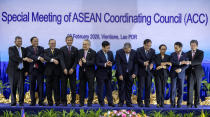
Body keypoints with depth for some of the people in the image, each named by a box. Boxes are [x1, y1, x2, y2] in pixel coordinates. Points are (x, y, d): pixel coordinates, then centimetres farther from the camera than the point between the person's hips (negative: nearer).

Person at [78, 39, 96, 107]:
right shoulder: (80, 51, 8)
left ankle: (90, 102, 9)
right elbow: (78, 59, 5)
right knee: (82, 87, 7)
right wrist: (79, 62, -17)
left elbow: (93, 62, -14)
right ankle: (81, 102, 14)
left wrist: (86, 62, -27)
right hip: (82, 72, 4)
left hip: (90, 72, -4)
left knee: (91, 88, 1)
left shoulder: (93, 52, -6)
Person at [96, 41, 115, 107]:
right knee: (100, 88, 2)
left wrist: (111, 64, -14)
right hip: (101, 74, -5)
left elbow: (113, 61, 9)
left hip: (108, 73, 5)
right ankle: (101, 103, 12)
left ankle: (110, 102, 14)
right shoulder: (98, 54, -10)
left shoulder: (110, 53, 6)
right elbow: (97, 63, -15)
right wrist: (105, 64, -26)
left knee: (109, 88, 8)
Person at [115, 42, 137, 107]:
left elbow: (135, 63, 0)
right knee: (121, 88, 2)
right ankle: (121, 102, 12)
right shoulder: (119, 52, -11)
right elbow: (118, 64, -12)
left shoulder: (134, 52, -5)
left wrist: (134, 73, -8)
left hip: (130, 74, 2)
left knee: (129, 89, 4)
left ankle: (128, 103, 12)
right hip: (121, 74, -2)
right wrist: (120, 74, -16)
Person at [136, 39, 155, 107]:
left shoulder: (152, 51, 5)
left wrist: (151, 64, -18)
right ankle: (140, 102, 6)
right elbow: (138, 59, -9)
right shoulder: (139, 50, -4)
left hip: (149, 71, 3)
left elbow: (153, 60, 3)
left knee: (148, 87, 3)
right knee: (141, 87, -2)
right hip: (141, 71, -3)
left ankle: (147, 102, 11)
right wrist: (143, 63, -26)